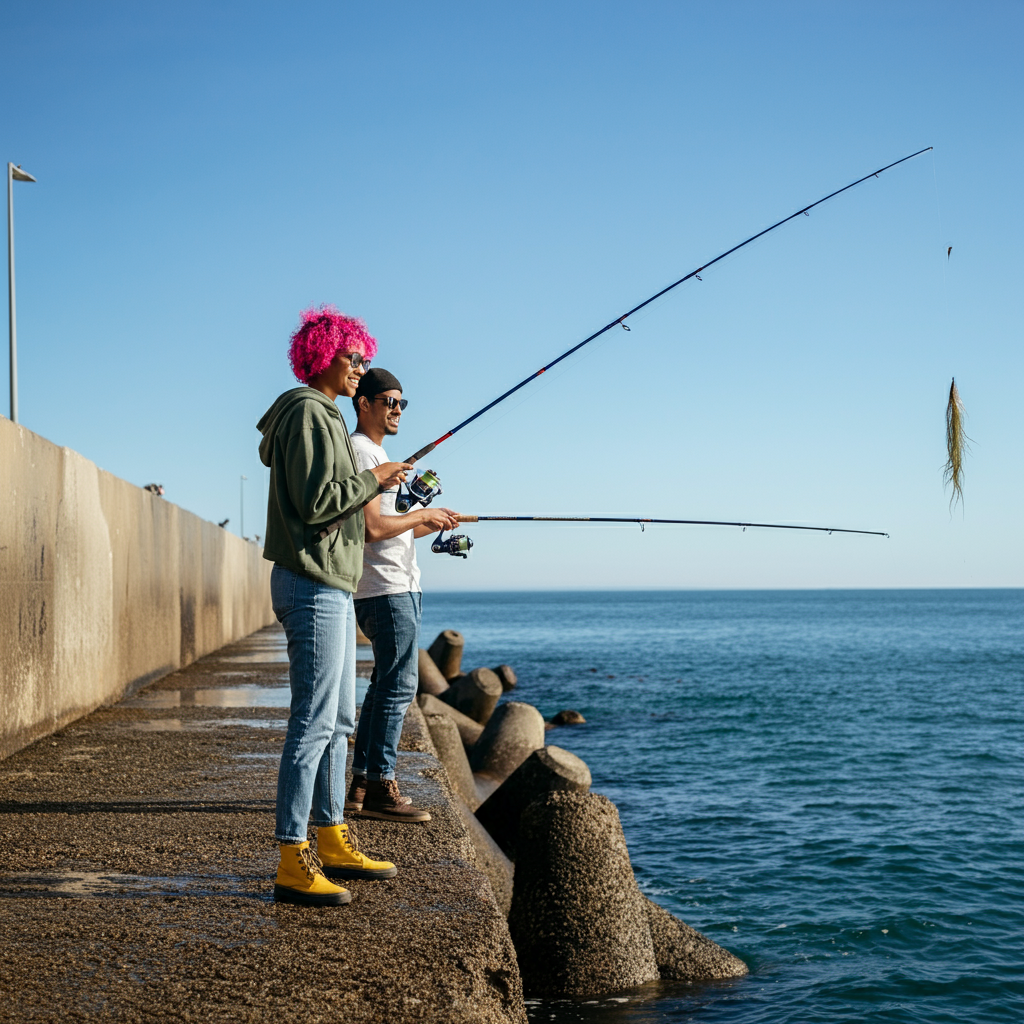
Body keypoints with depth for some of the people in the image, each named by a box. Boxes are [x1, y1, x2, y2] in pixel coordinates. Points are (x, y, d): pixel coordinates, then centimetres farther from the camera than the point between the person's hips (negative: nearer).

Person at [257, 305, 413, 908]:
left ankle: (333, 844, 22)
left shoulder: (326, 416, 21)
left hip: (332, 586, 11)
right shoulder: (308, 412, -11)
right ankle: (293, 863, -9)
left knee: (338, 720, 14)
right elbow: (316, 502, -20)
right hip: (312, 584, -11)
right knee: (314, 722, -12)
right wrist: (372, 480, -9)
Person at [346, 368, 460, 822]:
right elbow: (372, 528, -22)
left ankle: (361, 784, 16)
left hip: (399, 585, 11)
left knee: (386, 683, 12)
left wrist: (431, 524, 16)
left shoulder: (374, 452, 22)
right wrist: (422, 515, -9)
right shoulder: (361, 452, -12)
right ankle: (379, 787, -7)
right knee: (398, 684, -10)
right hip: (386, 589, -11)